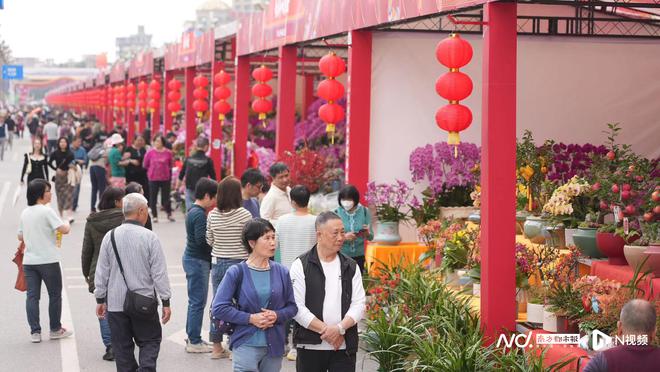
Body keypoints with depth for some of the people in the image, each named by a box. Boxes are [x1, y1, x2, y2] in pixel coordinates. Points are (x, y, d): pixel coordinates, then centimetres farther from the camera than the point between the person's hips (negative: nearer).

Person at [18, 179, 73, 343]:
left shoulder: (25, 213, 9)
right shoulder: (46, 211, -12)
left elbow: (21, 237, 16)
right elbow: (64, 229, -18)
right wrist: (67, 225, 4)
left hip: (29, 261, 6)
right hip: (48, 260, -6)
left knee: (32, 296, 5)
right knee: (55, 295, 9)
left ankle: (35, 331, 3)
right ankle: (55, 329, 16)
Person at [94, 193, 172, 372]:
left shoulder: (110, 237, 0)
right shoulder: (149, 237, -9)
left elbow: (102, 272, 4)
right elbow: (159, 273, -8)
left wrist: (100, 299, 13)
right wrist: (166, 302, -2)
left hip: (115, 303, 3)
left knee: (122, 346, 10)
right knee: (150, 341, 9)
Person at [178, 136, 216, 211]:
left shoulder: (189, 159, 3)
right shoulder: (208, 160, -7)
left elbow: (181, 176, 8)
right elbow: (213, 177, -5)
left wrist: (177, 187, 19)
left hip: (189, 189, 3)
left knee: (189, 210, 4)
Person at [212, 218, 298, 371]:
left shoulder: (281, 272, 4)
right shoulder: (237, 272, -5)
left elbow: (292, 306, 10)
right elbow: (219, 308, -9)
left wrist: (277, 316, -10)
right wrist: (251, 318, -14)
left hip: (274, 346, 3)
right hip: (246, 345, -3)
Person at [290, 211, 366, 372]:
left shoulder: (351, 267, 9)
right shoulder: (301, 266, -2)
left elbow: (359, 304, 3)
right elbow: (297, 307, -9)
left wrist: (340, 328, -13)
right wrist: (326, 330, -13)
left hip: (344, 346, 2)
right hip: (310, 346, -2)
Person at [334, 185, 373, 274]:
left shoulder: (364, 212, -2)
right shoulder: (336, 213, -7)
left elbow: (371, 237, 4)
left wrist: (367, 234, -18)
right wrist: (344, 237, -23)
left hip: (359, 256, 2)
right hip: (340, 256, -2)